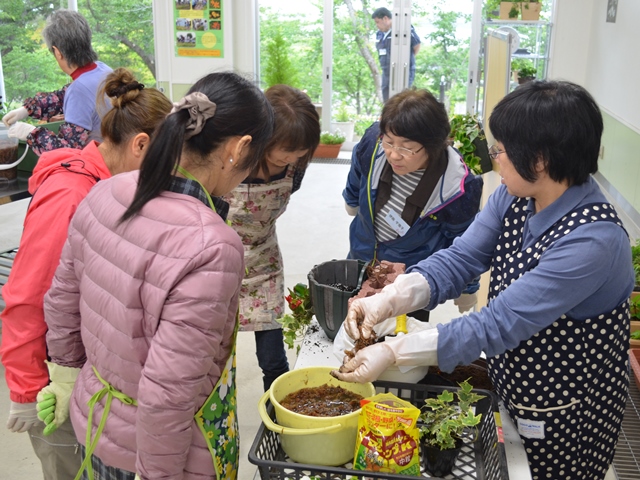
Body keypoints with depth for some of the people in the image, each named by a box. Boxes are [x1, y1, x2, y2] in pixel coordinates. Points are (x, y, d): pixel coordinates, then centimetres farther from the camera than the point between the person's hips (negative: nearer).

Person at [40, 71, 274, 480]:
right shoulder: (210, 247, -32)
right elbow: (167, 394, -28)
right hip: (155, 444, -6)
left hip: (93, 418, 6)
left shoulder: (104, 196, -10)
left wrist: (73, 374, 18)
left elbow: (61, 304, 3)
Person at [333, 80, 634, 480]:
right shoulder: (514, 197, -9)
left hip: (564, 416, -6)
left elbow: (500, 323, -34)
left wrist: (394, 351, -34)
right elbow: (458, 261, -12)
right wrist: (387, 300, -29)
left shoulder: (594, 239, -33)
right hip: (508, 387, 7)